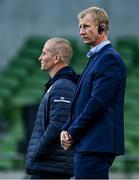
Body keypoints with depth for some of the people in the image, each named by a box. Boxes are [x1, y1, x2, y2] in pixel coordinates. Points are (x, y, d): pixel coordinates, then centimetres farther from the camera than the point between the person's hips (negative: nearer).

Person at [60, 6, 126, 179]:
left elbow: (97, 102, -18)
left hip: (97, 144, -10)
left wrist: (72, 133, -11)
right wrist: (66, 129, 6)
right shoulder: (95, 58, 21)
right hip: (88, 145, 10)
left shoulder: (109, 58, -11)